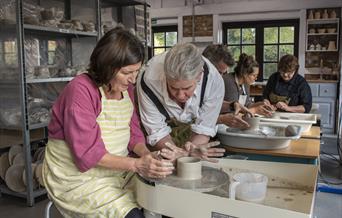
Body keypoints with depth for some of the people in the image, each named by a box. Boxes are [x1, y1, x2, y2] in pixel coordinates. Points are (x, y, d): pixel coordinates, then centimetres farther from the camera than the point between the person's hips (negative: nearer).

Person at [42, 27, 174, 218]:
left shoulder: (126, 87, 1)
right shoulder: (81, 90, -21)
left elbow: (133, 132, 4)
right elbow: (88, 153, -24)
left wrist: (146, 154, -16)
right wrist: (137, 164, -29)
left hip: (116, 168, 7)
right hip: (78, 175, -6)